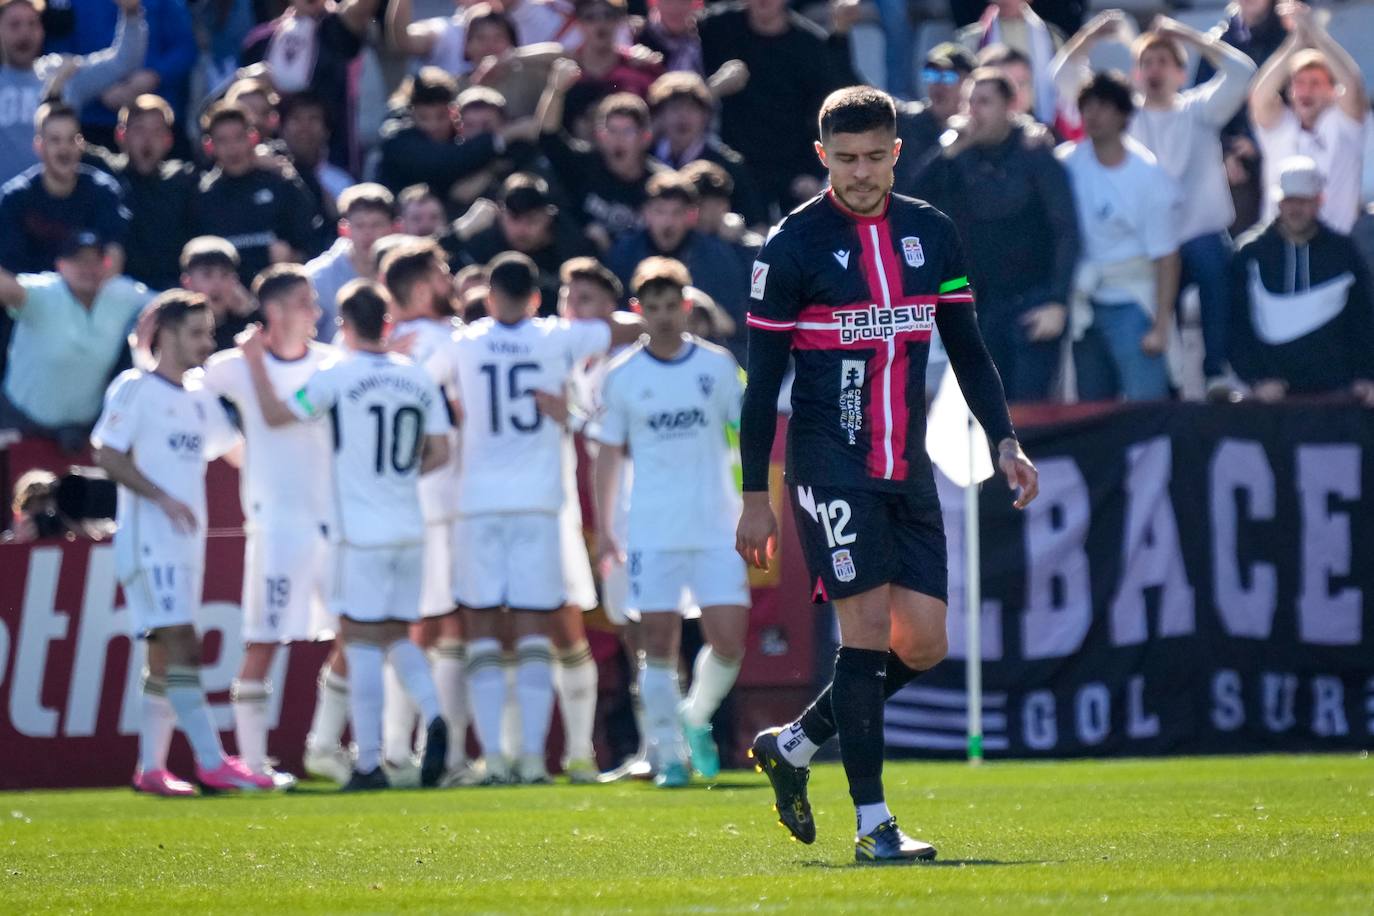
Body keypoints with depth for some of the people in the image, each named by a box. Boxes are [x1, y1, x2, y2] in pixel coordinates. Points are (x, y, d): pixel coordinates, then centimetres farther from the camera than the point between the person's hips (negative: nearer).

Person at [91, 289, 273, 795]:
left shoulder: (199, 397, 17)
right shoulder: (134, 389, -6)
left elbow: (233, 447, 28)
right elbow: (108, 455, -12)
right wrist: (162, 497, -19)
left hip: (187, 541, 8)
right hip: (149, 539, -8)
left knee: (167, 655, 8)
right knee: (179, 644, -14)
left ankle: (150, 768, 12)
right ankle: (212, 763, -20)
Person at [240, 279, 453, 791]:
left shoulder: (337, 377, -7)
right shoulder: (418, 378, 7)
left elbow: (275, 414, -2)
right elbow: (440, 454, 7)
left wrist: (255, 361, 9)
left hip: (361, 532, -5)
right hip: (410, 531, 5)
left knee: (362, 643, -2)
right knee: (397, 636, 16)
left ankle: (369, 764, -4)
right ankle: (433, 718, -9)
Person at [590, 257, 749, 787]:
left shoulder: (717, 365, 4)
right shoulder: (622, 376, 3)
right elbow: (609, 453, 8)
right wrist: (602, 529, 4)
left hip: (717, 527, 1)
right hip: (652, 530, -1)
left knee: (728, 640, -6)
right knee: (660, 644, -3)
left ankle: (696, 720, 21)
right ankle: (668, 753, 5)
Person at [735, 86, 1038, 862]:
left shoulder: (933, 235, 9)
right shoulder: (794, 245, -5)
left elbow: (967, 348, 17)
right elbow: (763, 377, -3)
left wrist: (1005, 440, 5)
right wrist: (756, 496, -4)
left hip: (908, 465, 5)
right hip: (831, 467, -5)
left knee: (923, 643, 1)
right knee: (867, 627, -12)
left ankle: (794, 746, 21)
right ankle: (873, 823, -6)